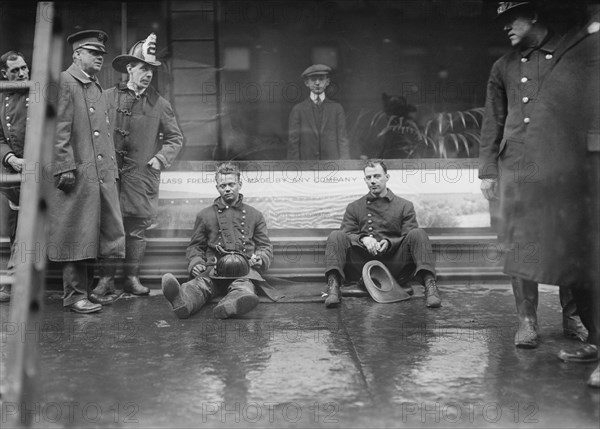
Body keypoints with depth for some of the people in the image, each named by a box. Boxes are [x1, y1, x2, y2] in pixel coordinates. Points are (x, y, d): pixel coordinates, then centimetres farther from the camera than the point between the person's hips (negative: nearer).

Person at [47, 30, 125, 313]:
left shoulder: (97, 88, 22)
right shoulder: (64, 82, -4)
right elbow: (59, 129, -12)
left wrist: (112, 168, 18)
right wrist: (65, 167, -18)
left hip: (103, 174, 9)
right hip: (78, 174, -9)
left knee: (107, 232, 9)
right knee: (77, 236, -3)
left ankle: (90, 288, 20)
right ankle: (75, 295, 6)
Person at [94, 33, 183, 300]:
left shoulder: (159, 104, 5)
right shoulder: (108, 97, 3)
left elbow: (175, 138, 11)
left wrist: (160, 159, -1)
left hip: (142, 176, 1)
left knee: (137, 230, 5)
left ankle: (132, 278, 16)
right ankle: (106, 279, 9)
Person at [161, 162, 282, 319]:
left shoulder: (255, 215, 24)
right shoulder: (205, 215, 24)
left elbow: (265, 246, 23)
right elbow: (195, 247, 25)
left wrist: (260, 258, -1)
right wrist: (196, 263, 2)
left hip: (244, 270, 0)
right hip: (213, 270, 0)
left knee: (244, 287, -38)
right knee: (199, 283, -36)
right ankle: (182, 301, -68)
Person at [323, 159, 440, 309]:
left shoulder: (405, 206, 17)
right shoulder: (354, 208, 20)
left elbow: (410, 237, 7)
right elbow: (346, 234, 8)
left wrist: (389, 242, -14)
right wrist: (363, 239, -14)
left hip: (395, 267, -1)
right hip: (362, 266, 1)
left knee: (418, 234, -24)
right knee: (336, 236, -22)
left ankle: (429, 286, -36)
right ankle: (333, 289, -36)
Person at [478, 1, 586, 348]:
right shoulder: (503, 67, 16)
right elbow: (492, 122, 15)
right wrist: (487, 170, 8)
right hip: (515, 163, 2)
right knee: (518, 242, -2)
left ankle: (573, 316, 15)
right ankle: (527, 320, 6)